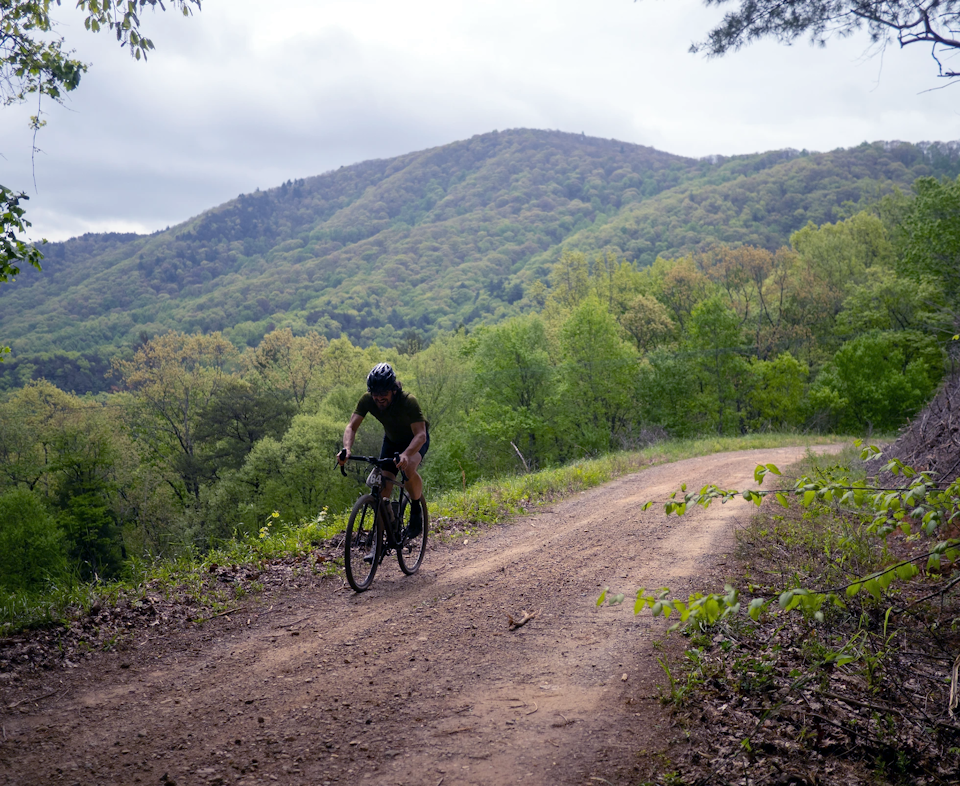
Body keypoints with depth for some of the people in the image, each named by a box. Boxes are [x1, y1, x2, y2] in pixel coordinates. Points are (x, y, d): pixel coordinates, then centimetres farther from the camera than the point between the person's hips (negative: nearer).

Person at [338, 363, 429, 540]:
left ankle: (416, 510, -9)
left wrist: (406, 454, -61)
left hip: (415, 439, -4)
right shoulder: (367, 400, -25)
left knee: (409, 469, -34)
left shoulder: (408, 402, -36)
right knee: (383, 489, -8)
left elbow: (421, 435, -42)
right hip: (391, 439, 4)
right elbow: (351, 426, -27)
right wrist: (347, 449, -48)